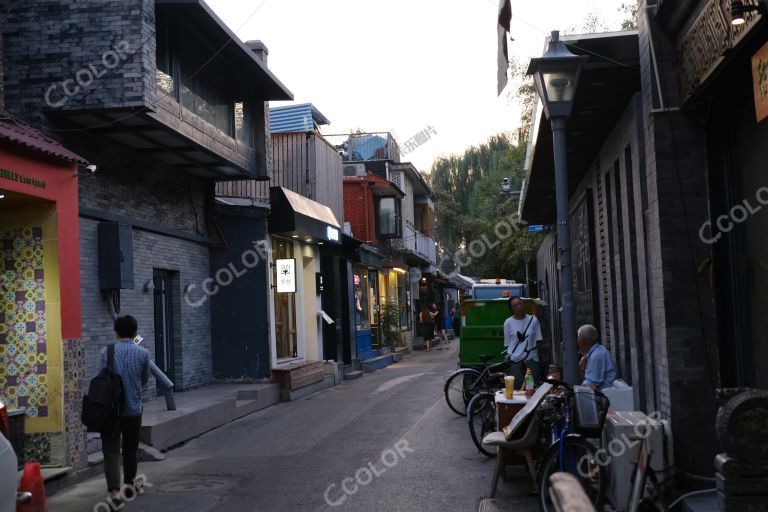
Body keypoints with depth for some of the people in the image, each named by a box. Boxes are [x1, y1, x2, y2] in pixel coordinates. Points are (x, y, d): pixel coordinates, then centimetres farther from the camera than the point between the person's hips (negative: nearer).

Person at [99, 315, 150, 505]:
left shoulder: (106, 352, -4)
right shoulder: (143, 353, -4)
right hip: (133, 409, 1)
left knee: (111, 450, 0)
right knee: (130, 448, 18)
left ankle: (114, 491, -13)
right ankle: (129, 482, 34)